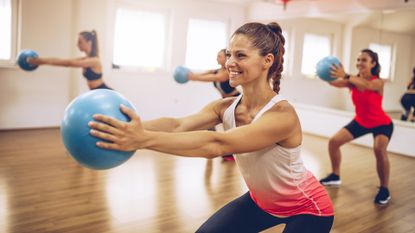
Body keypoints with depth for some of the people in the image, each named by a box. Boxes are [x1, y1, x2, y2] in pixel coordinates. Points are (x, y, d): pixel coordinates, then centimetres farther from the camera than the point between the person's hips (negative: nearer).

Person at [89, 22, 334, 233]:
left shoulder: (282, 114, -33)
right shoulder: (225, 107, -14)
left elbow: (217, 145, -46)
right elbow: (178, 125, -31)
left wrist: (145, 139, -56)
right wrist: (131, 128, -47)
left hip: (307, 208, -5)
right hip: (262, 200, 6)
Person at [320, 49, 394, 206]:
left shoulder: (378, 82, -26)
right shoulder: (353, 80, -12)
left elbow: (366, 85, -51)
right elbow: (336, 83, -32)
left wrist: (346, 76, -68)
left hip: (381, 124, -5)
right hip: (360, 122, 6)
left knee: (379, 149, -32)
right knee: (334, 141, -2)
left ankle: (384, 190, -11)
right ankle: (335, 177, 19)